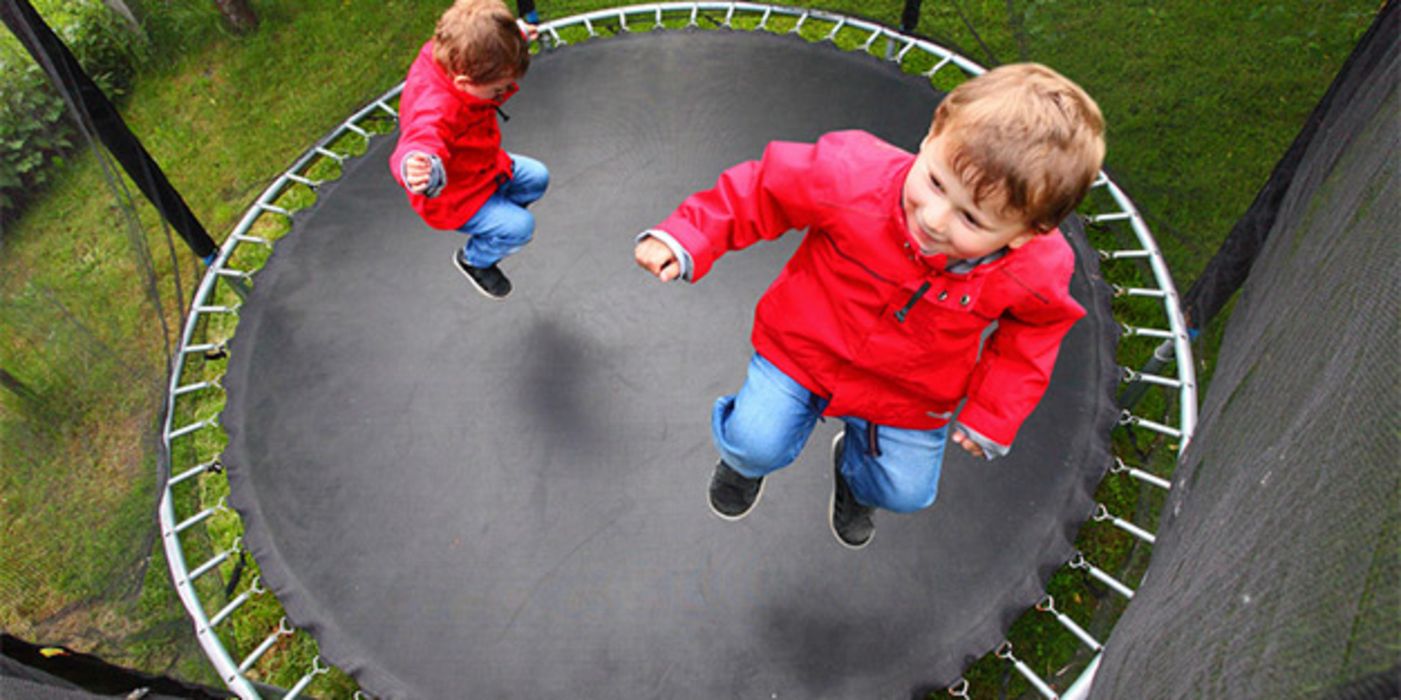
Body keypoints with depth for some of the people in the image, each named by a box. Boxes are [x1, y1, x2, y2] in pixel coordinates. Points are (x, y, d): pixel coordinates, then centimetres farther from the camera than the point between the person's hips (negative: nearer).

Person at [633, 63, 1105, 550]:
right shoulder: (855, 176, -35)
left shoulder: (1036, 271, -26)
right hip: (805, 349, -1)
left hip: (910, 396, 2)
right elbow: (765, 189, -19)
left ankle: (855, 463, 54)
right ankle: (744, 457, 33)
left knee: (906, 493, 14)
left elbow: (1035, 328, -2)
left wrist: (995, 411, -5)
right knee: (758, 446, -11)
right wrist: (686, 239, -23)